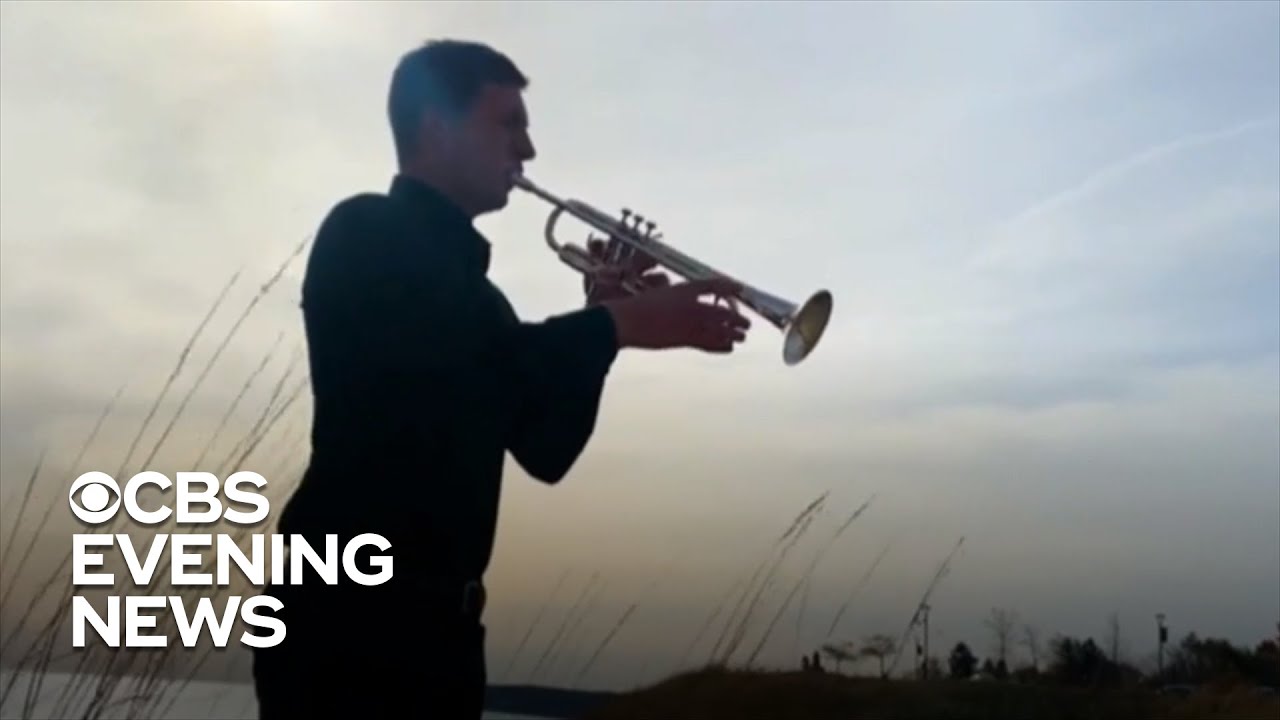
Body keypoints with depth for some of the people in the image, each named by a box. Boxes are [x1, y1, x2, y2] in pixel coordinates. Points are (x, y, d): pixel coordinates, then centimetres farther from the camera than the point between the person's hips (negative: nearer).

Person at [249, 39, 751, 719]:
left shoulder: (460, 274, 20)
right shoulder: (365, 234, -4)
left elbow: (544, 448, 15)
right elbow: (464, 364, -21)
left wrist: (599, 321, 2)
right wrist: (617, 323, -11)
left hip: (435, 615, 8)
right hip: (352, 611, -8)